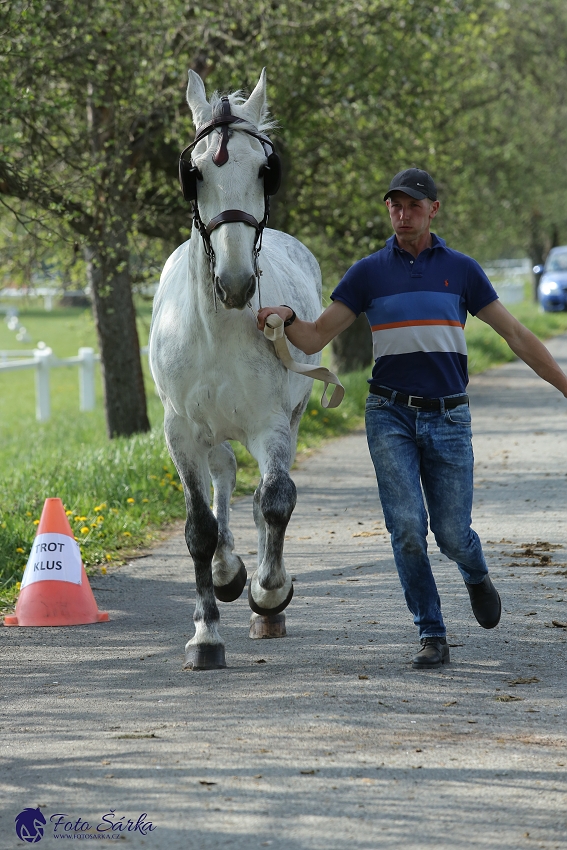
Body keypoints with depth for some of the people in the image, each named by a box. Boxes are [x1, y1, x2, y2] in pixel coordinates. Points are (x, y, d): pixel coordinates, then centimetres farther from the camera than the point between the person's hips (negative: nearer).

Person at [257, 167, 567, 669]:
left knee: (452, 534, -1)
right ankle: (432, 637, -1)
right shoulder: (368, 273, 4)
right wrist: (286, 318, -20)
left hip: (448, 418, 0)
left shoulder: (461, 270, 4)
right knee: (407, 527, -12)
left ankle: (476, 574, 36)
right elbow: (315, 338, 2)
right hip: (391, 416, 0)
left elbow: (516, 336, 7)